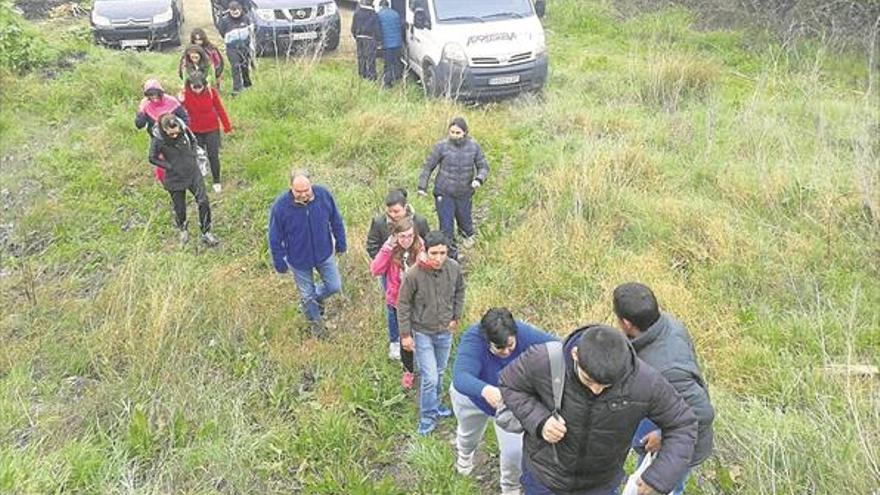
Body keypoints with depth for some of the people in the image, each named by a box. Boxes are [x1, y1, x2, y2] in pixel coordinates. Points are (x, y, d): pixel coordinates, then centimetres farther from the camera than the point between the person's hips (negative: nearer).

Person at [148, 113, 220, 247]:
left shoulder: (184, 130, -12)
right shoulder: (157, 141, -19)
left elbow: (193, 141, 10)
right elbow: (153, 159, -4)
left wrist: (192, 156, 0)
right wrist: (169, 166, -12)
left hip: (193, 172, 2)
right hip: (175, 178, -2)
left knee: (203, 201, -5)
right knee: (179, 207, 11)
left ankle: (206, 233, 10)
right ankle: (183, 230, 41)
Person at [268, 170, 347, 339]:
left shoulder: (323, 194, -22)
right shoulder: (280, 206, -28)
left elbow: (336, 220, -4)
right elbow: (275, 238, -14)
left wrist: (341, 243, 6)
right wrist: (280, 263, -6)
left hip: (324, 253, 2)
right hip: (299, 259, -2)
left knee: (334, 286, 15)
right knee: (307, 295, 18)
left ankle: (317, 297, 50)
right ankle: (315, 322, 47)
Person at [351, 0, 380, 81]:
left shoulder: (357, 12, 1)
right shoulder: (373, 14, -12)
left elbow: (353, 26, 7)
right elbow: (377, 29, -9)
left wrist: (355, 36, 19)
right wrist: (378, 39, 2)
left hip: (359, 37, 5)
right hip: (369, 39, -4)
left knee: (361, 57, 16)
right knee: (370, 58, 0)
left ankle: (362, 73, 26)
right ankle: (371, 76, 2)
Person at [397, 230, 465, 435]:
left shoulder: (454, 268, -16)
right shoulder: (414, 275, -26)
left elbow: (460, 290, 6)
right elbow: (403, 304, -13)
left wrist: (456, 316, 5)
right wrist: (405, 334, -10)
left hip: (445, 331, 4)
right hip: (422, 332, -4)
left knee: (439, 372, 21)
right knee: (430, 377, -2)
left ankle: (434, 403, 47)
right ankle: (428, 416, 20)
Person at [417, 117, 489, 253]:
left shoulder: (474, 147, -9)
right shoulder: (442, 146, -14)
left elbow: (483, 166, 0)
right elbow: (428, 166, -4)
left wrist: (479, 179, -20)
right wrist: (422, 186, -3)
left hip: (465, 193, 2)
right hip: (444, 193, -2)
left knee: (464, 219, 23)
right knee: (446, 224, 0)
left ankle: (468, 236, 57)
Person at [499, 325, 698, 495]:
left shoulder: (645, 381, -33)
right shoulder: (544, 360, -34)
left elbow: (682, 425, -16)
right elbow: (510, 385, -13)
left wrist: (660, 478, -28)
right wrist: (539, 422, -30)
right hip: (544, 471, -1)